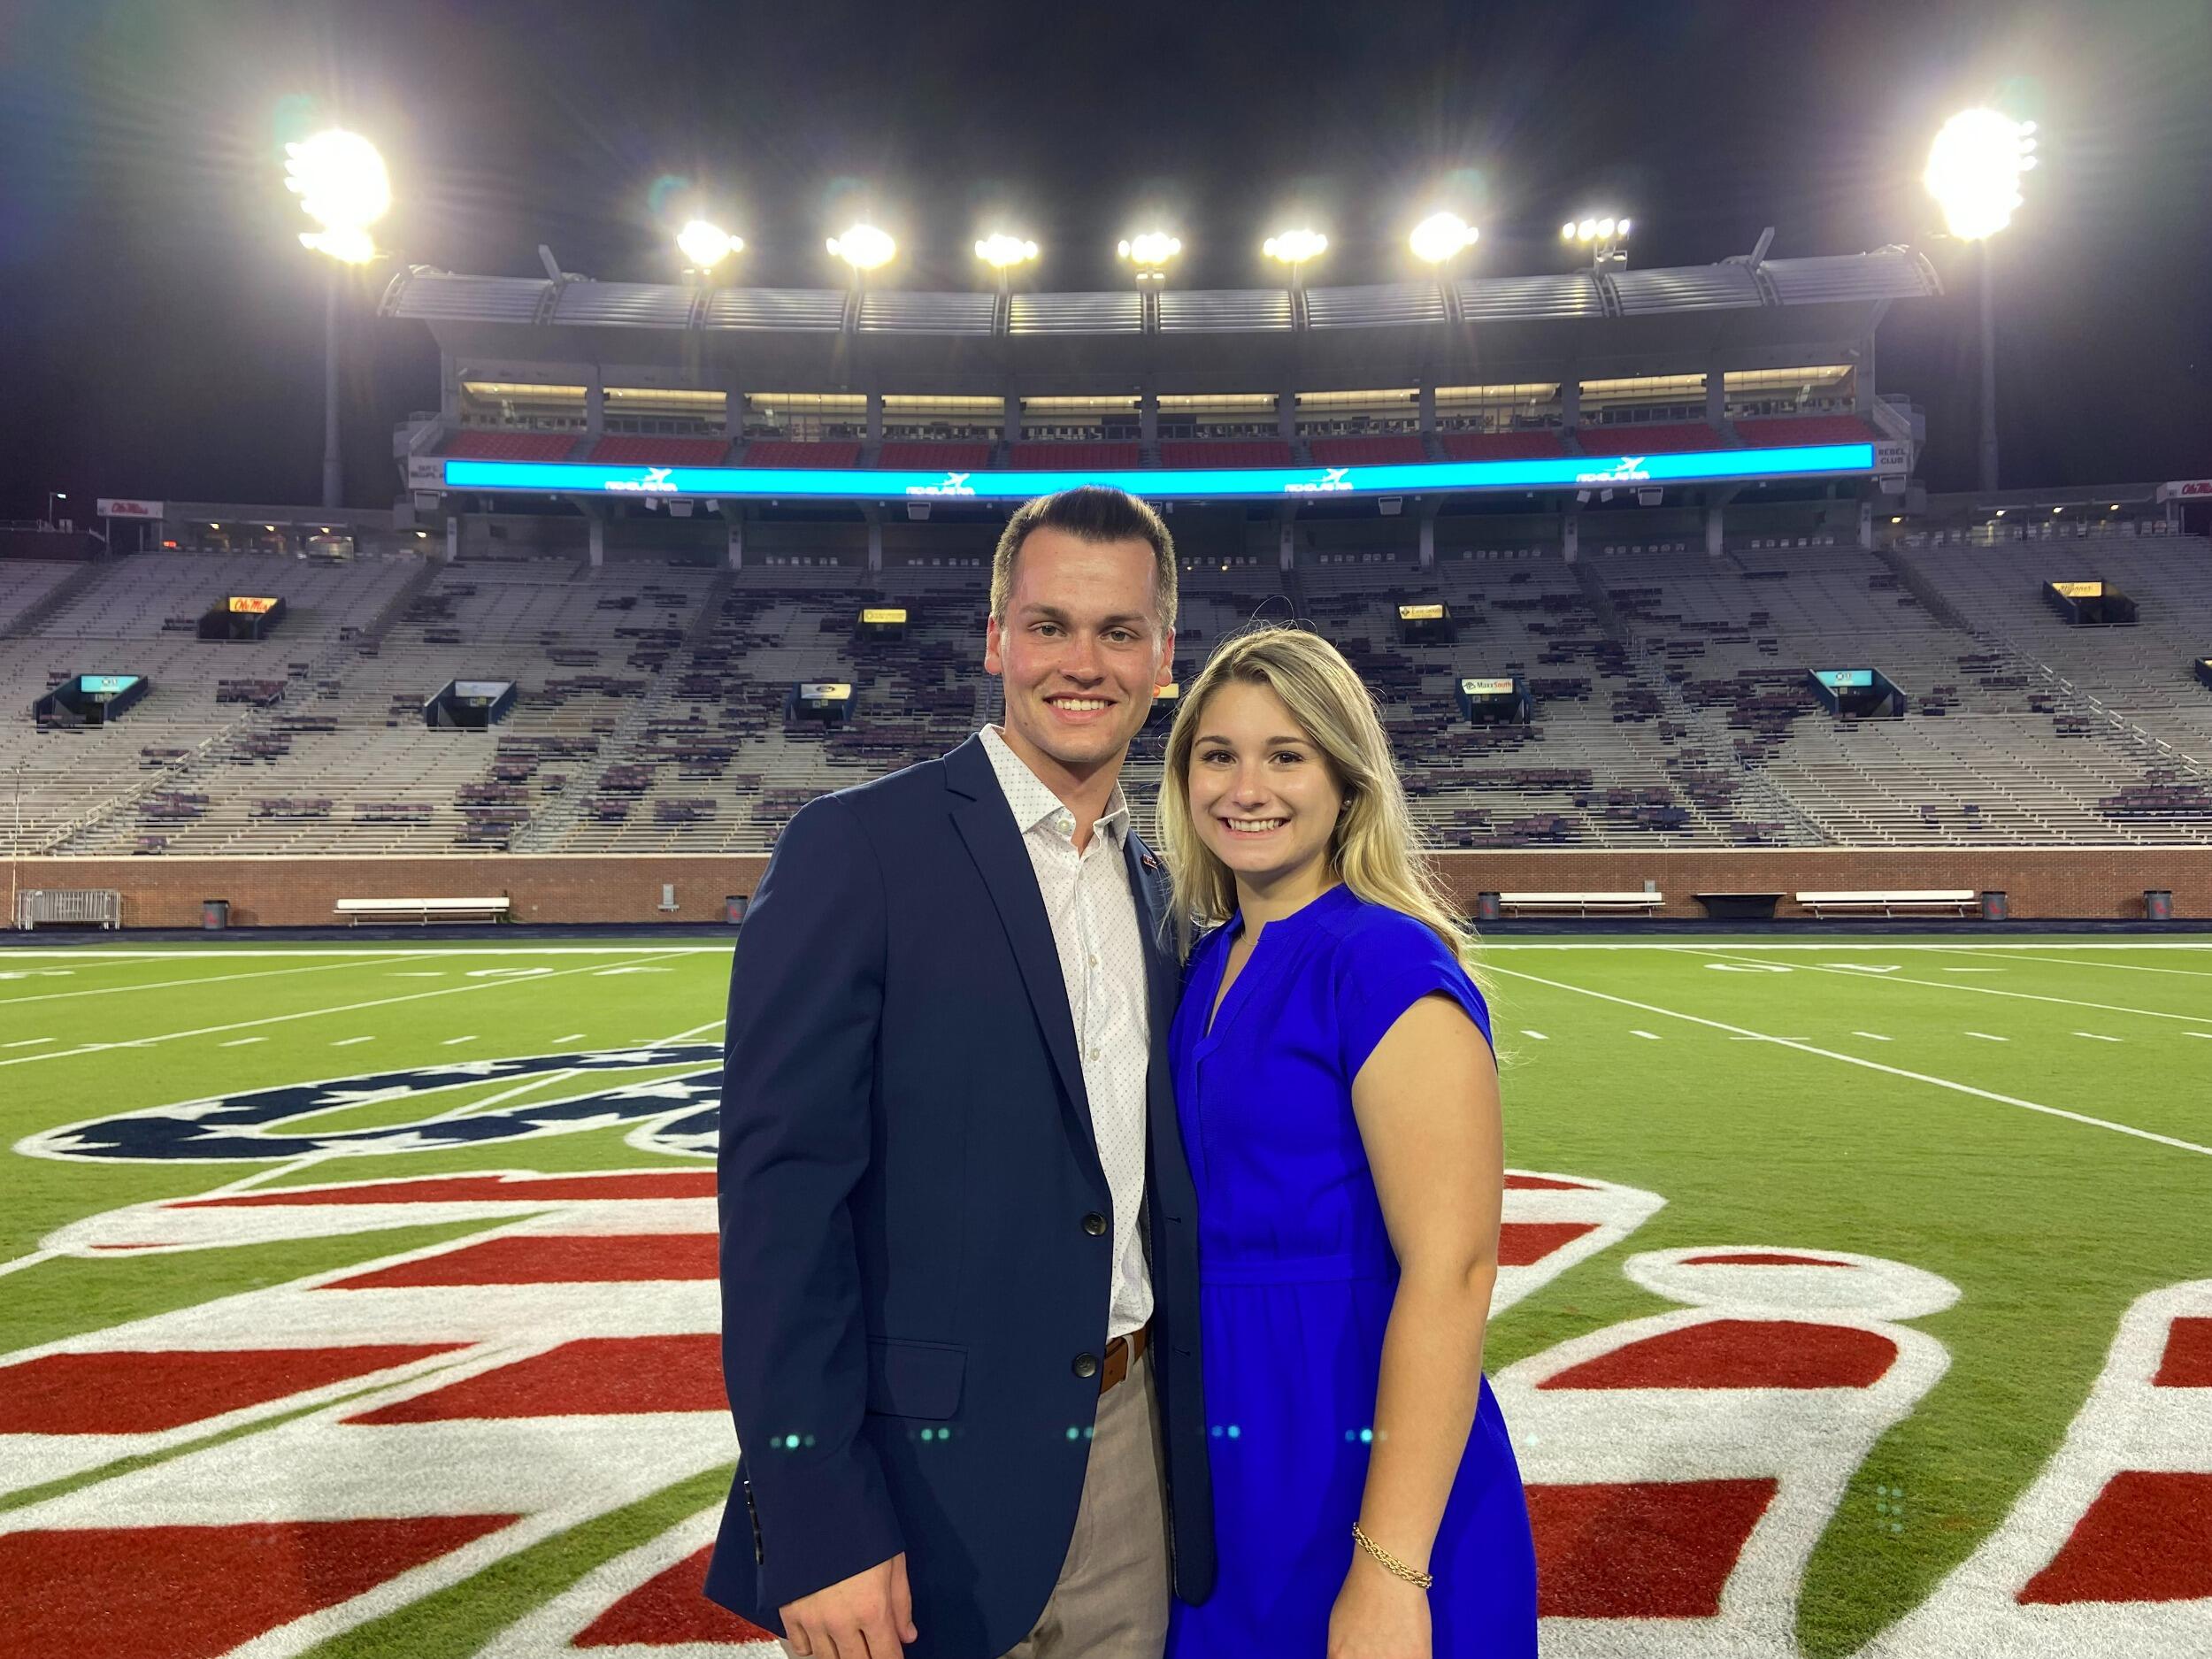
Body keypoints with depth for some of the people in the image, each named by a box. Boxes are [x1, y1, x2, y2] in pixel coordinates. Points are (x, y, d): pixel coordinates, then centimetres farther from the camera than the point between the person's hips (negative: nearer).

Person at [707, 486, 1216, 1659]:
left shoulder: (1159, 892, 8)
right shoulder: (857, 849, -12)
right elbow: (782, 1188, -17)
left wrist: (1197, 1454, 11)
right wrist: (816, 1525, -19)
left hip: (1133, 1462, 6)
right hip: (927, 1477, -6)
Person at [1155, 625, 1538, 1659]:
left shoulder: (1388, 964, -17)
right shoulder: (1208, 964, 5)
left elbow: (1451, 1271, -22)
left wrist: (1390, 1571, -24)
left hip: (1361, 1470, -7)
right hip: (1225, 1468, 7)